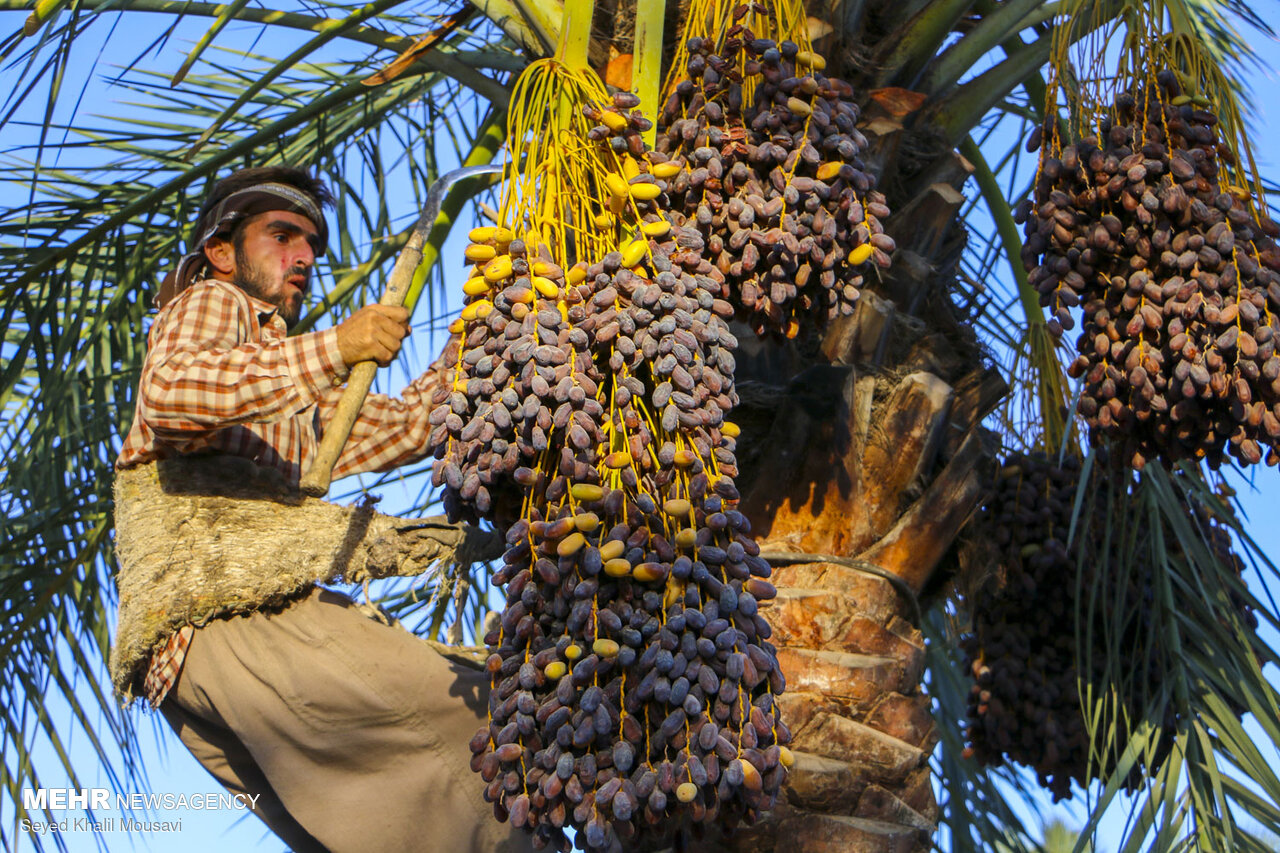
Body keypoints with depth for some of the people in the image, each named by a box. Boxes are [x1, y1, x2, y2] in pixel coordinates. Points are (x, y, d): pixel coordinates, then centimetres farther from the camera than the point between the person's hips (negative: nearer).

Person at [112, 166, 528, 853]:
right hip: (216, 607, -9)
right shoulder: (209, 301, 12)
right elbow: (168, 391, -12)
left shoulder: (292, 386, 37)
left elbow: (405, 424, 28)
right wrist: (331, 349, -21)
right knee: (466, 716, -19)